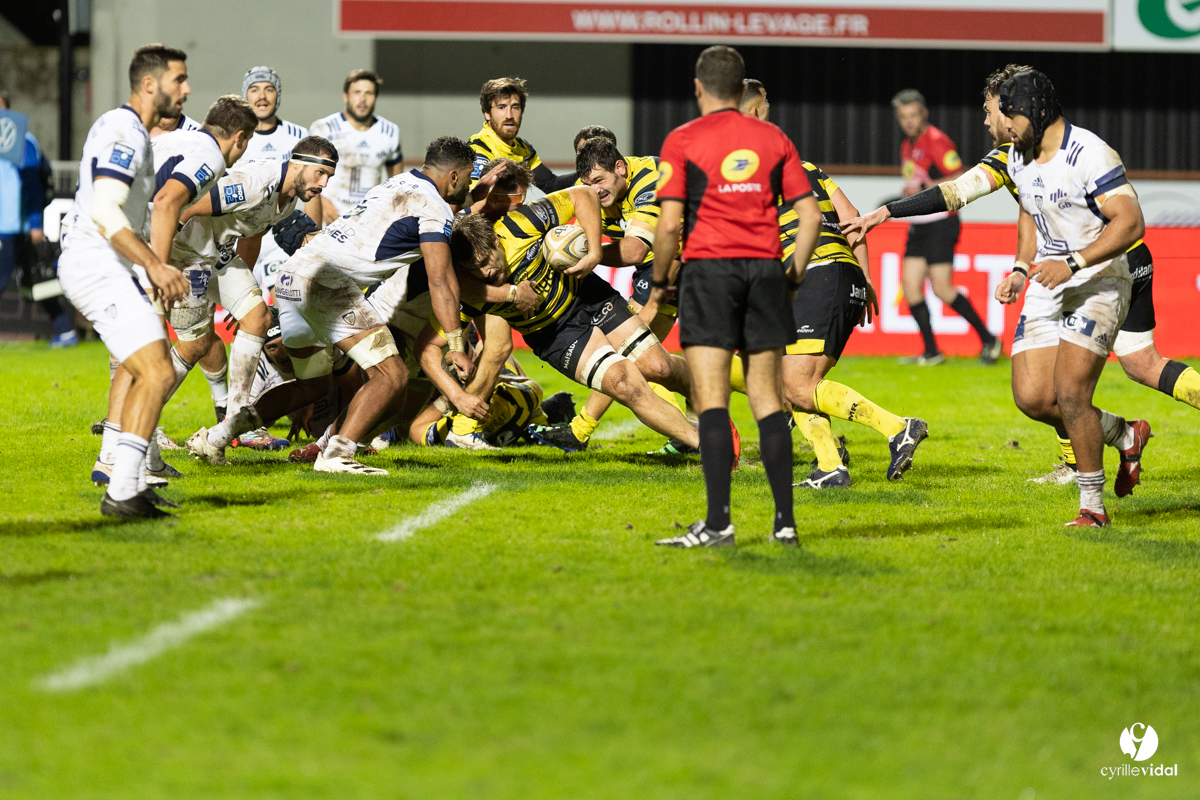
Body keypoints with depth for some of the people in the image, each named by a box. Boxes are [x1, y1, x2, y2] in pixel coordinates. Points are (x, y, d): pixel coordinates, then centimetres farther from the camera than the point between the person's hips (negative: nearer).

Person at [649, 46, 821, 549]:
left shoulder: (682, 141, -1)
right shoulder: (774, 139, 10)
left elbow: (670, 224, -8)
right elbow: (810, 217, 6)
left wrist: (658, 282, 5)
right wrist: (792, 278, 16)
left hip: (708, 267, -3)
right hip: (765, 269, 3)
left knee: (711, 399, -6)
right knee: (767, 399, 8)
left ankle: (718, 522, -14)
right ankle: (785, 520, 5)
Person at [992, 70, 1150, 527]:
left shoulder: (1089, 155, -18)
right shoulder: (1019, 159, 8)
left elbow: (1130, 222, -24)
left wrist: (1073, 263, -30)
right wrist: (1021, 270, 11)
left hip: (1099, 281, -8)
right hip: (1048, 285, 8)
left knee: (1070, 392, -19)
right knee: (1032, 398, -4)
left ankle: (1093, 506, -4)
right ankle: (1125, 435, 20)